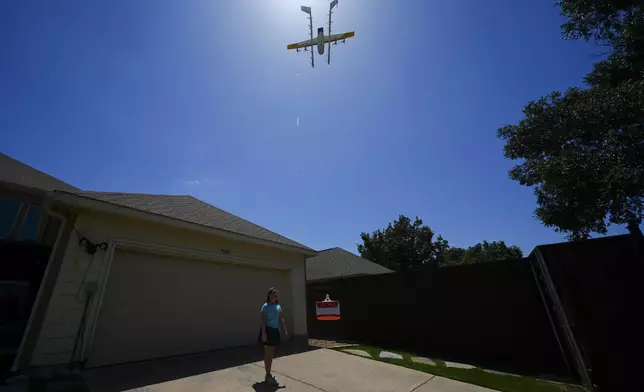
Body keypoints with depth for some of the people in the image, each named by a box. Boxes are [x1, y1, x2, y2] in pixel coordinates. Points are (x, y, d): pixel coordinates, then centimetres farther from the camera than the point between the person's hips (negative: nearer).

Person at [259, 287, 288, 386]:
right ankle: (268, 376, 9)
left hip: (275, 330, 7)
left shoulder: (278, 306, 10)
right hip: (268, 330, -7)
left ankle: (268, 375, 28)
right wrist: (263, 333, -21)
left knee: (271, 353, 15)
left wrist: (285, 330, 6)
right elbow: (263, 320, -14)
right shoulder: (265, 306, -9)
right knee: (267, 354, 0)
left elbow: (281, 319, 11)